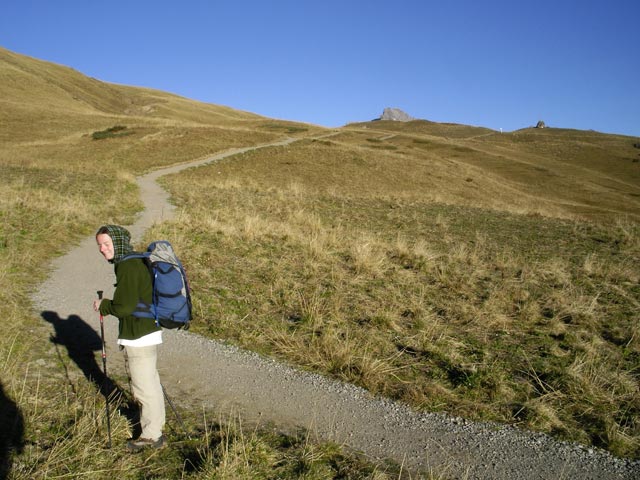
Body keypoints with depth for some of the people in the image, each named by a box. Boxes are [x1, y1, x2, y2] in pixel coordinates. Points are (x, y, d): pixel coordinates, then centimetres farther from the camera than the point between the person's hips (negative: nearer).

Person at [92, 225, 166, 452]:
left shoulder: (128, 267, -20)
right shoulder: (137, 261, 11)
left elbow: (124, 307, -21)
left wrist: (103, 305, -4)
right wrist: (108, 306, 16)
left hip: (139, 338, -10)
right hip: (149, 331, 10)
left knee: (143, 387, 4)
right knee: (150, 382, 21)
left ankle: (151, 436, 18)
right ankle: (156, 425, 36)